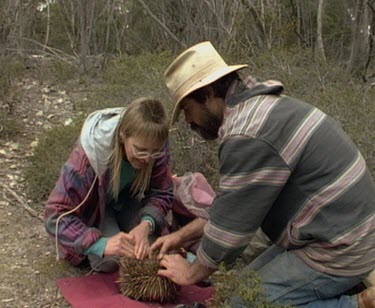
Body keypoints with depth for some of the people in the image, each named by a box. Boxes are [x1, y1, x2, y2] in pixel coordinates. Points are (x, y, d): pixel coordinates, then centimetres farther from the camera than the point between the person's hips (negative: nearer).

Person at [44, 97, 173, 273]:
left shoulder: (155, 146, -26)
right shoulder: (89, 155, -37)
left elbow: (162, 193, -16)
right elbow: (55, 216, -35)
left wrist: (146, 224, -38)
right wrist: (101, 244, -49)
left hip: (126, 200, 4)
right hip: (94, 205, -3)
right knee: (109, 260, -26)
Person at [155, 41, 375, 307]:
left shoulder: (249, 136, -25)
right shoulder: (263, 105, 8)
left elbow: (233, 219, -16)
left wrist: (193, 273, 0)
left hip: (337, 251, -10)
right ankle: (350, 285, 15)